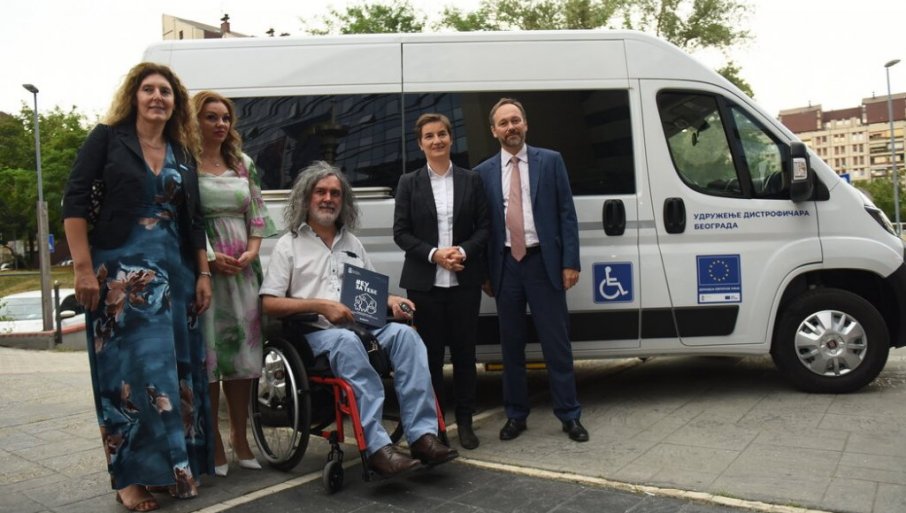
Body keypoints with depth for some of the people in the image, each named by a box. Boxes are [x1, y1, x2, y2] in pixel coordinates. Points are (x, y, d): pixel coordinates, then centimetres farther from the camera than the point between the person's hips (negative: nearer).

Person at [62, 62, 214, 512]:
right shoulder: (108, 138, 1)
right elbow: (74, 201, -5)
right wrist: (83, 268, -13)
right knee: (133, 369, -5)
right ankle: (132, 477, 6)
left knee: (177, 368, 6)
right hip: (121, 270, -5)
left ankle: (173, 466, 19)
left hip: (175, 270, 5)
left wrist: (203, 274, 8)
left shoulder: (183, 153, 14)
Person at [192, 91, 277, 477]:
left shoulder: (243, 163, 14)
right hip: (203, 266, -5)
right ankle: (214, 443, 9)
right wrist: (209, 257, -15)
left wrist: (252, 250, -2)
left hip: (243, 267, 5)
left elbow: (257, 211, 13)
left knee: (242, 348, 7)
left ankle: (240, 438, 18)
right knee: (208, 351, -1)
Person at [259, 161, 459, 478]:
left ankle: (423, 435, -32)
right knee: (347, 342, -38)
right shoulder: (289, 244, 10)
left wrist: (389, 300, 2)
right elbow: (269, 304, 0)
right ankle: (377, 448, -42)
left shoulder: (351, 242, 25)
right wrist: (321, 305, -13)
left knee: (405, 333, -26)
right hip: (316, 332, -4)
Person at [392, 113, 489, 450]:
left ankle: (464, 422, 19)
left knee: (464, 351, 6)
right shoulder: (409, 183, 5)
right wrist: (433, 254, -13)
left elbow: (484, 227, 5)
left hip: (464, 280, 1)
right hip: (425, 282, -1)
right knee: (430, 353, 5)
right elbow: (400, 233, 1)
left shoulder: (471, 180, 7)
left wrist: (464, 251, -13)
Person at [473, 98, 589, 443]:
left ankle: (569, 415, 16)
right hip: (506, 265, 2)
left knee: (556, 342, 3)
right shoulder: (484, 173, 6)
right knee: (511, 345, 9)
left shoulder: (550, 161, 4)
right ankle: (516, 415, 22)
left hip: (543, 262, -1)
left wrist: (570, 263, -5)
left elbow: (567, 214, 1)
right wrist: (484, 272, 4)